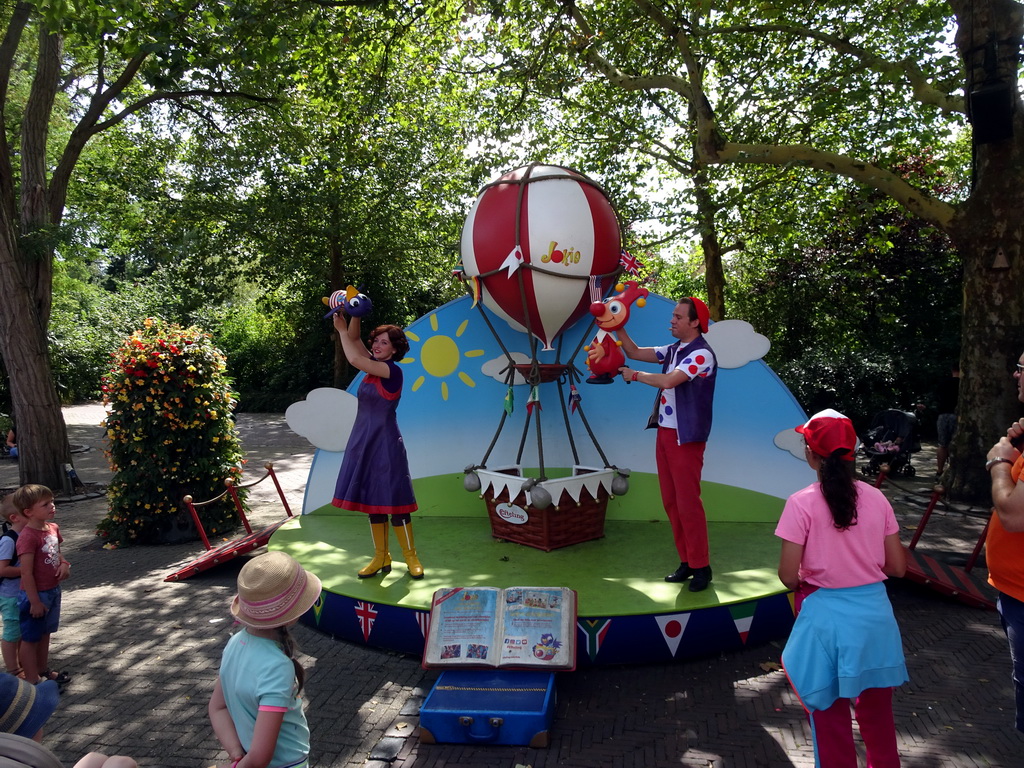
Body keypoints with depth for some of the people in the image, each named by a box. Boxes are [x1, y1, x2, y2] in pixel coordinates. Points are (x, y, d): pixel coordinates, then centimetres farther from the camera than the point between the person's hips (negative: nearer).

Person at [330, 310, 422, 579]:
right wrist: (354, 314, -10)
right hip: (363, 441, 8)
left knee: (393, 502, -2)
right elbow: (354, 339, 6)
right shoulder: (374, 366, 9)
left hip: (385, 443, -8)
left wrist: (341, 329, -11)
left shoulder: (393, 371, -12)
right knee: (371, 501, 11)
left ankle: (411, 557, 12)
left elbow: (354, 360, -21)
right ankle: (381, 558, 21)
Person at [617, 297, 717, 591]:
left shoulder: (701, 354, -14)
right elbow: (635, 352, 15)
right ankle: (686, 562, 20)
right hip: (665, 432, 8)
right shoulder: (673, 350, 11)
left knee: (687, 501, -5)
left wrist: (635, 375, -11)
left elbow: (668, 381, -25)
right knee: (670, 501, 10)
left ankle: (701, 567, 7)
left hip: (686, 437, -8)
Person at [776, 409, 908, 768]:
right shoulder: (876, 498, -4)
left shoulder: (802, 503, -17)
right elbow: (897, 567, 2)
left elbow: (788, 576, -16)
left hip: (827, 617, -4)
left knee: (831, 714, 15)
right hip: (874, 613, 4)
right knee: (877, 711, 24)